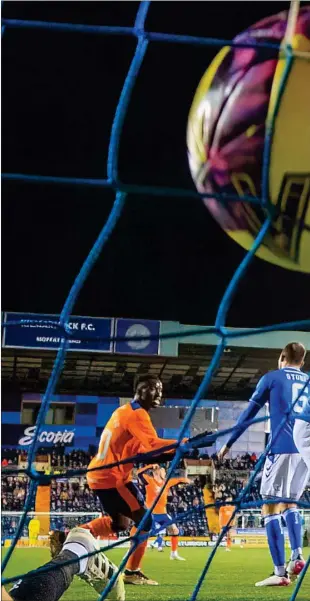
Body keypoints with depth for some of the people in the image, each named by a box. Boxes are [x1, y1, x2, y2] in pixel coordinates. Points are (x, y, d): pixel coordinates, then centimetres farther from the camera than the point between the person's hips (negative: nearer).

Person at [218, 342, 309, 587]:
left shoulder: (271, 378, 6)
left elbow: (249, 413, 6)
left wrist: (228, 443, 12)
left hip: (282, 449, -5)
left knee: (271, 508, 0)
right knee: (290, 503, 21)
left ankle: (281, 573, -7)